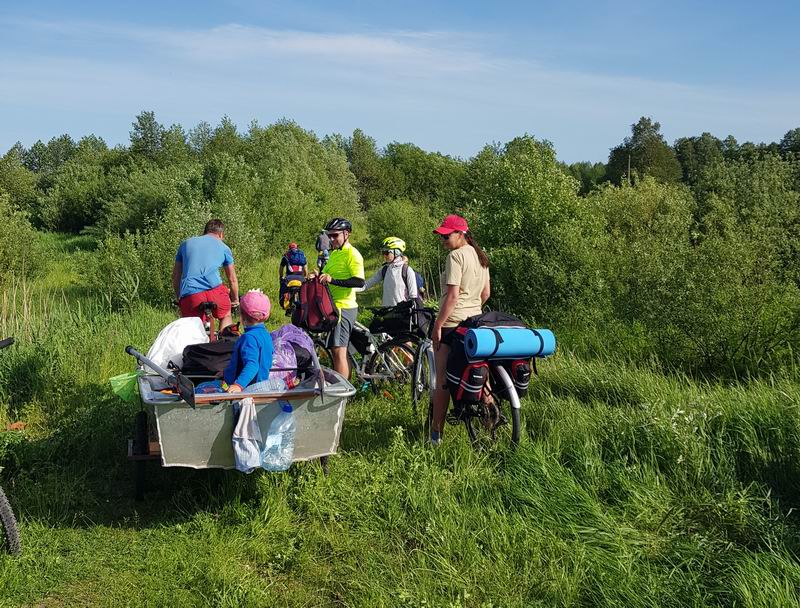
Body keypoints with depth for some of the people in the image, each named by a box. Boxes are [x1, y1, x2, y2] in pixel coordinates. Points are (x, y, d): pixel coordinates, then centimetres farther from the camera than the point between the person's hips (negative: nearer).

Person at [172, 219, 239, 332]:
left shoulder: (186, 243, 24)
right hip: (214, 290, -1)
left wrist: (178, 299, 36)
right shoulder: (223, 248, 18)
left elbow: (176, 276, 26)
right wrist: (235, 300, 40)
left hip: (189, 294, 1)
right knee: (226, 315, 26)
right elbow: (232, 279, 25)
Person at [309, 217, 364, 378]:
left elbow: (359, 281, -24)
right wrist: (318, 277, 6)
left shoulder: (352, 254, -12)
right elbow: (327, 275, 28)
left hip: (343, 307, -10)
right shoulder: (334, 253, 17)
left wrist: (332, 280, -30)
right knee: (338, 351, 15)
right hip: (334, 306, 10)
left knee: (338, 351, -11)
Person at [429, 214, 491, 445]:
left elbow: (452, 296, -19)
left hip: (452, 323, -9)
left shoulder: (455, 256, -14)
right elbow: (486, 293, 17)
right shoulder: (480, 256, 13)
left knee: (442, 381, -3)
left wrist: (437, 325, -16)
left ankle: (436, 432, 2)